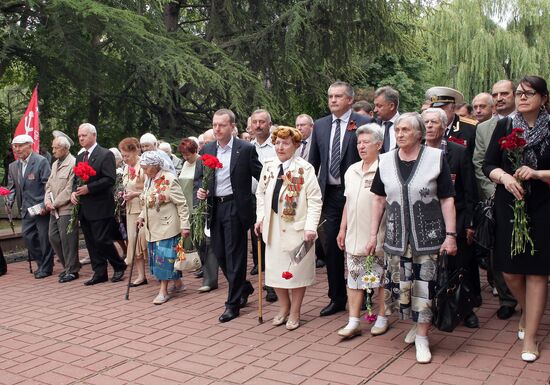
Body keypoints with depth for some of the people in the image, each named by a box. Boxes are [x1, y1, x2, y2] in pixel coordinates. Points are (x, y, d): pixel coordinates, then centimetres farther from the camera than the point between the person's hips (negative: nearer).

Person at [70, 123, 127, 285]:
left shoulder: (106, 155, -9)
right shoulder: (79, 157, 15)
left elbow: (110, 179, -16)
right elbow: (76, 179, 20)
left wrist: (88, 188, -19)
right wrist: (74, 192, 0)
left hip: (100, 207, -7)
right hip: (84, 208, 7)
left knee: (102, 240, -6)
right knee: (91, 243, 9)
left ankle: (119, 267, 14)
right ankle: (99, 273, 18)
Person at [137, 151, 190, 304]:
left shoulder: (169, 180, -15)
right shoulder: (149, 180, 9)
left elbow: (182, 204, -15)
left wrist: (184, 226, -17)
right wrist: (142, 215, 6)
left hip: (167, 227, -8)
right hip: (153, 227, 8)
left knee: (164, 256, -6)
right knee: (156, 257, 11)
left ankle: (163, 291, 5)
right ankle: (177, 283, 25)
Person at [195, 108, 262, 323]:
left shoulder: (245, 149, -6)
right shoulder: (207, 150, 9)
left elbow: (261, 176, -4)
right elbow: (198, 177, 12)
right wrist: (199, 190, -9)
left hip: (235, 207, -5)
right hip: (214, 207, 5)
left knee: (234, 255, -1)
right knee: (220, 254, 11)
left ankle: (233, 303, 10)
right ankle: (243, 287, 33)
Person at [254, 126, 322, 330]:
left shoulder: (305, 169, -12)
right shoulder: (268, 166, 5)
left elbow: (314, 200, -13)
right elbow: (261, 193, 14)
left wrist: (310, 227, -19)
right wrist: (260, 218, 5)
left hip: (297, 227, -5)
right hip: (273, 227, 5)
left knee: (297, 269, 5)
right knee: (275, 268, 11)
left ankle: (294, 313, 22)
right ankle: (284, 307, 32)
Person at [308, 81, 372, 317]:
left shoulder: (363, 124, -5)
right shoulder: (320, 125, 10)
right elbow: (313, 161, 14)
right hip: (330, 194, 4)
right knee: (332, 248, 7)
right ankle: (337, 298, 19)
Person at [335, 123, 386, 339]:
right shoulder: (351, 171, 11)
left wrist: (384, 235, -14)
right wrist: (342, 228, 14)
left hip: (378, 237, -6)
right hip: (354, 236, 6)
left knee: (381, 277, 7)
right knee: (354, 277, 8)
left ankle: (381, 318, 23)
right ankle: (354, 322, 14)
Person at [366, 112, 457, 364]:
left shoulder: (436, 158, -3)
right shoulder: (386, 161, 5)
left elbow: (447, 199, -2)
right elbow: (378, 199, 10)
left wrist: (451, 235, -7)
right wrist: (373, 234, 8)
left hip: (428, 236, -3)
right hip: (396, 236, 3)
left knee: (424, 284, -2)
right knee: (399, 284, 4)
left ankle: (422, 336, 15)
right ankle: (417, 323, 30)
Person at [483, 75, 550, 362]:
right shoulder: (504, 126, 5)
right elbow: (488, 165, 4)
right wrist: (504, 177, -15)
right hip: (508, 207, 2)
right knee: (510, 271, 7)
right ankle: (527, 312, 39)